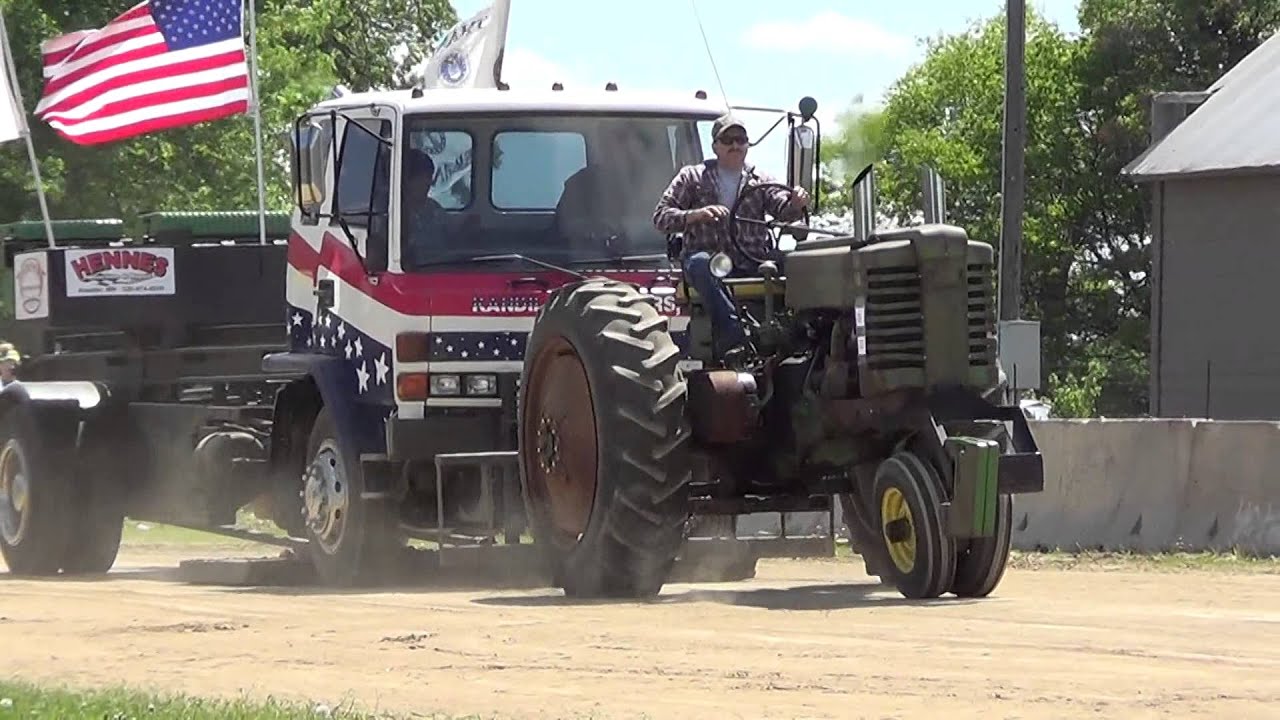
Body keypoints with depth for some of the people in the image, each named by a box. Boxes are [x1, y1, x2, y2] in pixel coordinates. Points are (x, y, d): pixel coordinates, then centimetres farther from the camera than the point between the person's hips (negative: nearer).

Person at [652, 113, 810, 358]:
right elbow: (661, 217, 6)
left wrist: (796, 204, -23)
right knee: (701, 264, -38)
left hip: (751, 261, 2)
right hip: (709, 253, -2)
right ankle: (732, 337, -50)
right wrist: (697, 215, -13)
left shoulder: (759, 181, 19)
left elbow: (783, 210, 2)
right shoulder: (692, 177, 14)